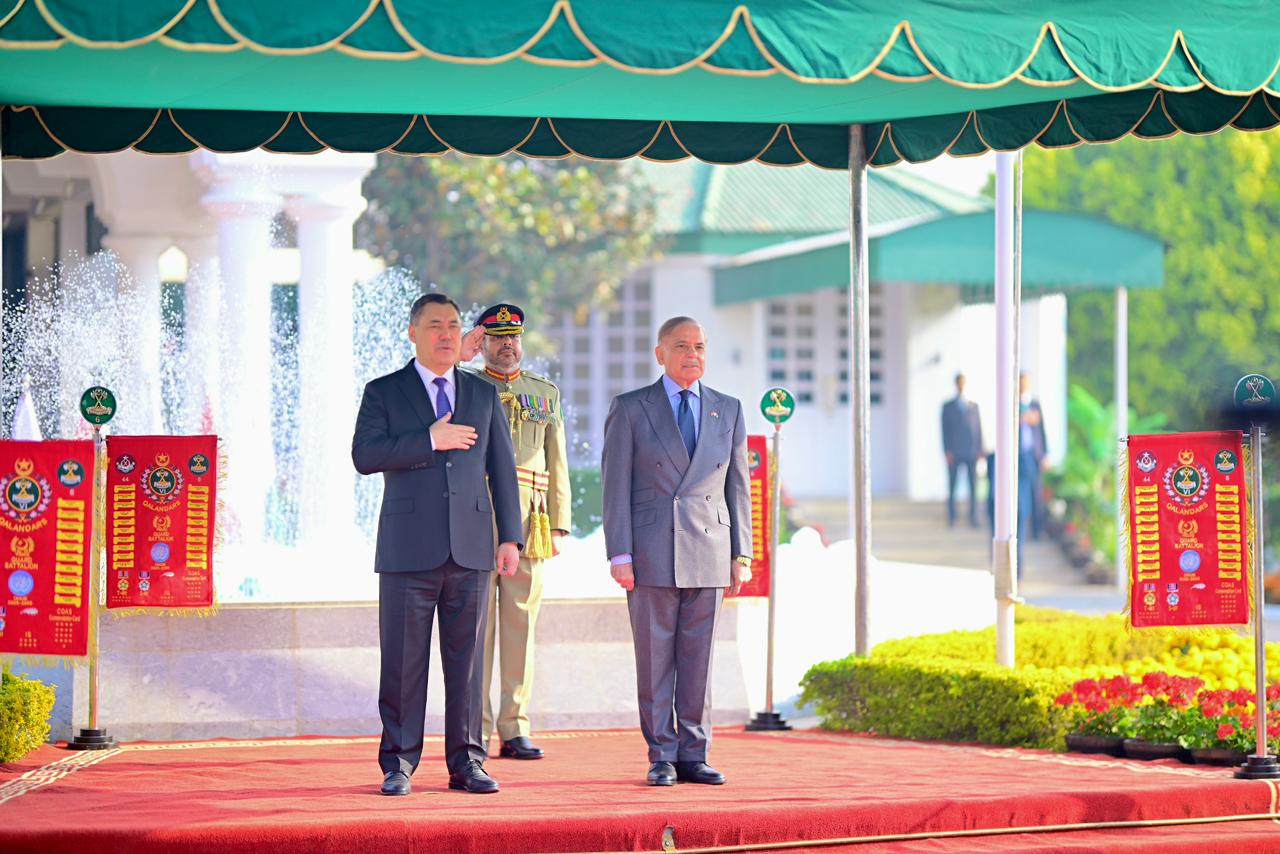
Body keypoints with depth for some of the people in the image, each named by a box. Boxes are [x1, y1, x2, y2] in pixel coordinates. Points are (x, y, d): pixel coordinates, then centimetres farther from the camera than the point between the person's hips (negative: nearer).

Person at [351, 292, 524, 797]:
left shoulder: (484, 395, 15)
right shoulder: (384, 393, 6)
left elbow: (502, 468, 14)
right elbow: (364, 455, -8)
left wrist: (510, 537, 7)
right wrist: (429, 441, -14)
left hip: (471, 548, 2)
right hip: (408, 547, -2)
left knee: (467, 661, 3)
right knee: (403, 662, -1)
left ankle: (466, 763, 9)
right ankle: (398, 764, 5)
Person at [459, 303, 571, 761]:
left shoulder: (546, 393, 15)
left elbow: (557, 464, 13)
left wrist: (559, 525, 6)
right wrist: (456, 357, -20)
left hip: (527, 522, 2)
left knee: (520, 624, 3)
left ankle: (514, 731, 6)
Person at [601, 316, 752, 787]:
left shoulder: (728, 411, 11)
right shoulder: (630, 409, 2)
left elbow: (737, 486, 12)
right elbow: (615, 485, -1)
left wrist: (741, 554, 6)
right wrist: (620, 555, -9)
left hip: (708, 555, 2)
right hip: (651, 555, -2)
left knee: (698, 659, 3)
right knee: (655, 660, 1)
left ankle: (692, 755, 9)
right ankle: (662, 758, 6)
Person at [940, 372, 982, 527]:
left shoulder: (973, 406, 14)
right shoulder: (947, 407, 6)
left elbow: (978, 428, 13)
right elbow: (945, 430, 2)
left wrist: (980, 450, 5)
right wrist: (947, 451, -7)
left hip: (972, 452, 2)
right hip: (954, 454, -2)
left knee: (973, 487, -1)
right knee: (952, 487, -1)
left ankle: (973, 518, 3)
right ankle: (951, 519, 5)